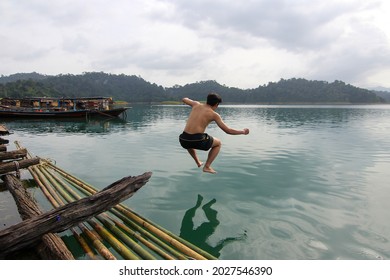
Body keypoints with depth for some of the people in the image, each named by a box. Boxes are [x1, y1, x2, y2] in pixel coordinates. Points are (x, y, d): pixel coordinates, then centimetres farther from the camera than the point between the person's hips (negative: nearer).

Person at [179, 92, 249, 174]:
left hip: (183, 140, 5)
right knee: (218, 143, 24)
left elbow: (184, 99, 34)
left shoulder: (197, 104, 14)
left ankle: (198, 162, 40)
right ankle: (207, 167, 18)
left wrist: (187, 99, 58)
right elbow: (228, 131, 3)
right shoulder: (214, 114, 3)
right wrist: (243, 131, 18)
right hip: (197, 140, -5)